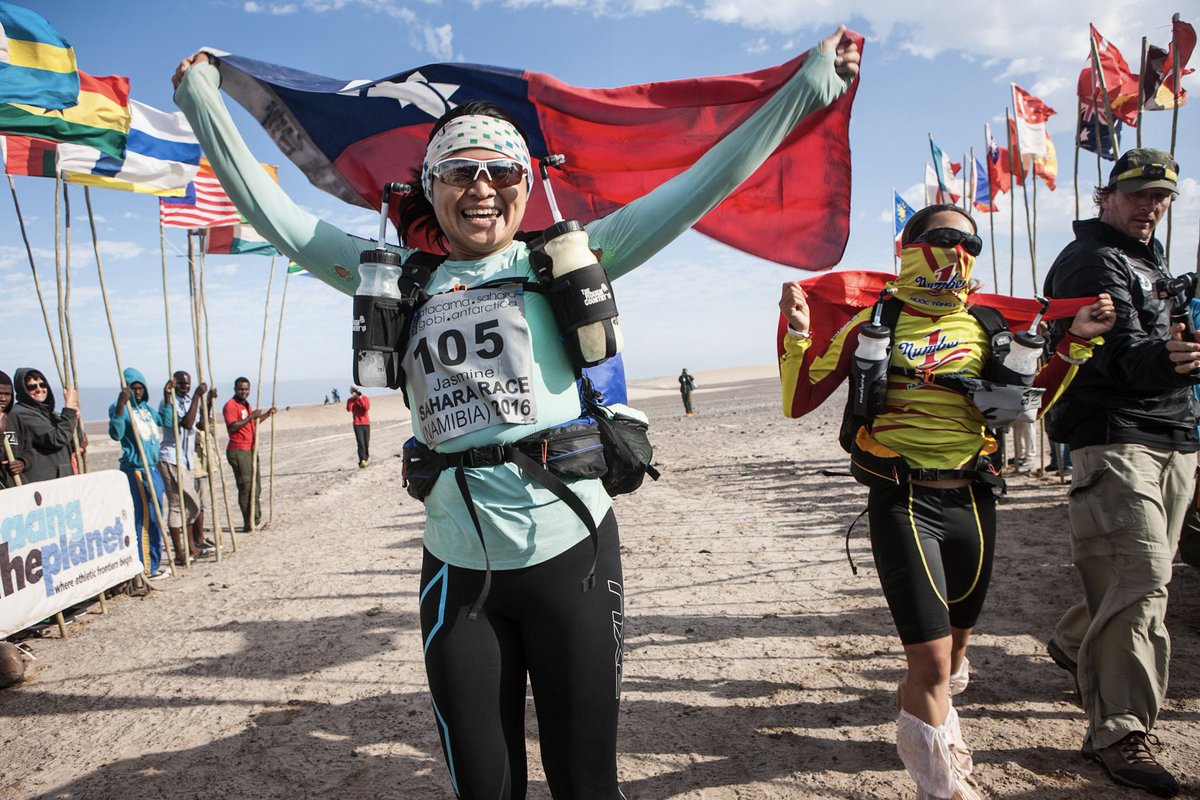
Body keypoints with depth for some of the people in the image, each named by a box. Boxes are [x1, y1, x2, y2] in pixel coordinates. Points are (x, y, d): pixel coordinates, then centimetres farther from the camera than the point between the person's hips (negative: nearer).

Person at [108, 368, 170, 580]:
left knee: (155, 517, 14)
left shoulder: (146, 407, 13)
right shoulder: (119, 408, -9)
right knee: (144, 518, -6)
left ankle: (154, 562, 25)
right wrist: (121, 404, -33)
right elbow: (116, 434, -25)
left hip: (153, 468, 8)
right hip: (136, 469, -8)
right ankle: (146, 568, -1)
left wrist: (167, 397, 17)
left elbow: (165, 421, 24)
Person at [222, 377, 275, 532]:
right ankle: (249, 524, -2)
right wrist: (250, 417, -23)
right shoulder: (230, 405, -12)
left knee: (256, 487, 14)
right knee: (246, 488, -7)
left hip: (251, 450, 10)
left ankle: (256, 521, 23)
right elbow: (232, 426, -23)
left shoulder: (246, 404, 18)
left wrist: (267, 414, 23)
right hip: (238, 451, -10)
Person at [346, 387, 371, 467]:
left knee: (366, 443, 6)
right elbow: (348, 409, -16)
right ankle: (362, 460, -15)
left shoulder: (365, 398, 3)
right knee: (361, 443, -13)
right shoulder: (350, 400, 3)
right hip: (357, 424, -2)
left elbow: (367, 408, -13)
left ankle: (366, 459, 18)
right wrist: (352, 399, -18)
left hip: (366, 423, 2)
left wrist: (360, 399, -17)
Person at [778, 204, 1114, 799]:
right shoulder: (875, 323, -3)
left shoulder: (983, 328, 8)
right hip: (904, 502, -5)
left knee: (957, 639, 23)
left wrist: (1075, 343, 9)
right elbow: (799, 402, -5)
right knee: (933, 660, -8)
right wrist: (798, 332, -19)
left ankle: (924, 707, 55)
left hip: (972, 500, 5)